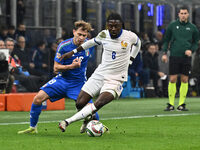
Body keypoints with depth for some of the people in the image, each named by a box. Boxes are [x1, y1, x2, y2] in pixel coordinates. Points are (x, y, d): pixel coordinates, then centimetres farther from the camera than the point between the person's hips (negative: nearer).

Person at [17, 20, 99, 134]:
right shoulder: (63, 46, -14)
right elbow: (56, 68, -11)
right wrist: (71, 66, -25)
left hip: (79, 83, 0)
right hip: (62, 80, 0)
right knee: (38, 98, -15)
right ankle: (33, 127, 3)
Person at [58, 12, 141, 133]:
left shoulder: (130, 36, -7)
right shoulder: (104, 35, -1)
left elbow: (138, 43, 18)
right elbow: (93, 42, 21)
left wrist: (130, 60, 13)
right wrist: (73, 52, 22)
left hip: (116, 80, -3)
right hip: (99, 74, 4)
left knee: (98, 104, -28)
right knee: (80, 104, -5)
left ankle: (68, 122, -24)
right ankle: (89, 119, 28)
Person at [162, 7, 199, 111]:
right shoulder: (172, 26, 4)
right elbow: (166, 40, 11)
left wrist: (191, 50, -6)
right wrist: (164, 53, 2)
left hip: (186, 57, 1)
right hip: (174, 56, -1)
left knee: (184, 80, 1)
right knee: (172, 79, -5)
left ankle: (181, 104, 8)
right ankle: (171, 104, 1)